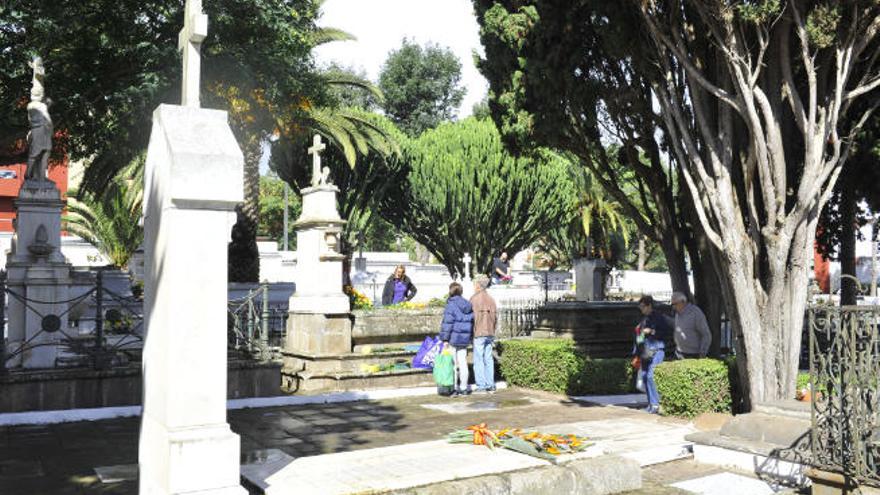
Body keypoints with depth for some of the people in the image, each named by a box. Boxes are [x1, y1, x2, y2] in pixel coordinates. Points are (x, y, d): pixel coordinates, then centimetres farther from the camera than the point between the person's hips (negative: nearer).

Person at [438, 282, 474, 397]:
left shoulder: (451, 305, -13)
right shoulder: (467, 305, 8)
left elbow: (448, 323, -16)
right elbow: (471, 321, 13)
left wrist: (445, 339, -13)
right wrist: (470, 337, 20)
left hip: (453, 338, -6)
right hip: (465, 339, 6)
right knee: (463, 362, 11)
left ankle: (454, 388, 1)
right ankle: (464, 388, 15)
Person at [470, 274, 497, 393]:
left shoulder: (474, 299, -10)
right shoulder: (491, 299, 11)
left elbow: (472, 317, -12)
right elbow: (495, 317, 13)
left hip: (478, 333, -6)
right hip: (490, 333, 6)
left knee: (478, 359, -1)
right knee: (488, 359, 10)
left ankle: (482, 385, -2)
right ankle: (490, 385, 11)